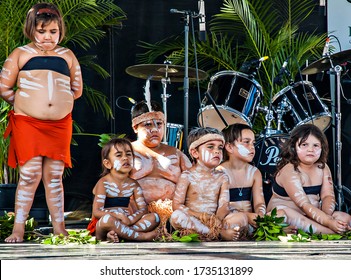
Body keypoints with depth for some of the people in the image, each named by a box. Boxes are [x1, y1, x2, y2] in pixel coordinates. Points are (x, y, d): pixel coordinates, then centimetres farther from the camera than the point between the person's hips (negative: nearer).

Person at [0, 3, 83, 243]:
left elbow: (77, 89, 19)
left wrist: (56, 102, 10)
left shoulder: (67, 56, 14)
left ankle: (60, 229, 11)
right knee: (30, 174, -7)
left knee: (54, 176, 6)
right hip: (27, 123, -2)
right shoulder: (21, 54, 6)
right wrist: (24, 104, 4)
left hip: (60, 124, 2)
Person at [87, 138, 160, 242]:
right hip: (100, 227, -6)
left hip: (123, 224, 6)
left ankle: (117, 234, -30)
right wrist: (118, 216, -30)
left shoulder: (133, 184, 6)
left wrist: (130, 219, -24)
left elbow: (143, 209, -2)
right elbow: (96, 212, -17)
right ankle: (141, 236, -25)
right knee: (107, 219, -41)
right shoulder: (103, 183, -8)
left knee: (154, 217, -13)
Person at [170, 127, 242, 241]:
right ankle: (220, 234, -33)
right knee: (176, 216, -35)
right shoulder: (187, 176, 1)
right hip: (192, 220, -2)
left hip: (213, 222, 2)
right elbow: (177, 205, -7)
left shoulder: (221, 177, 11)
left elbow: (224, 205, -1)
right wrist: (201, 216, -20)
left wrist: (218, 218, -26)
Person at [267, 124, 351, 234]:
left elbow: (327, 196, -1)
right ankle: (332, 233, -40)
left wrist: (327, 215, -25)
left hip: (313, 216, 5)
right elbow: (304, 205, -26)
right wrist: (328, 222, -36)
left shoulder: (322, 167, 6)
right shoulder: (289, 171, -17)